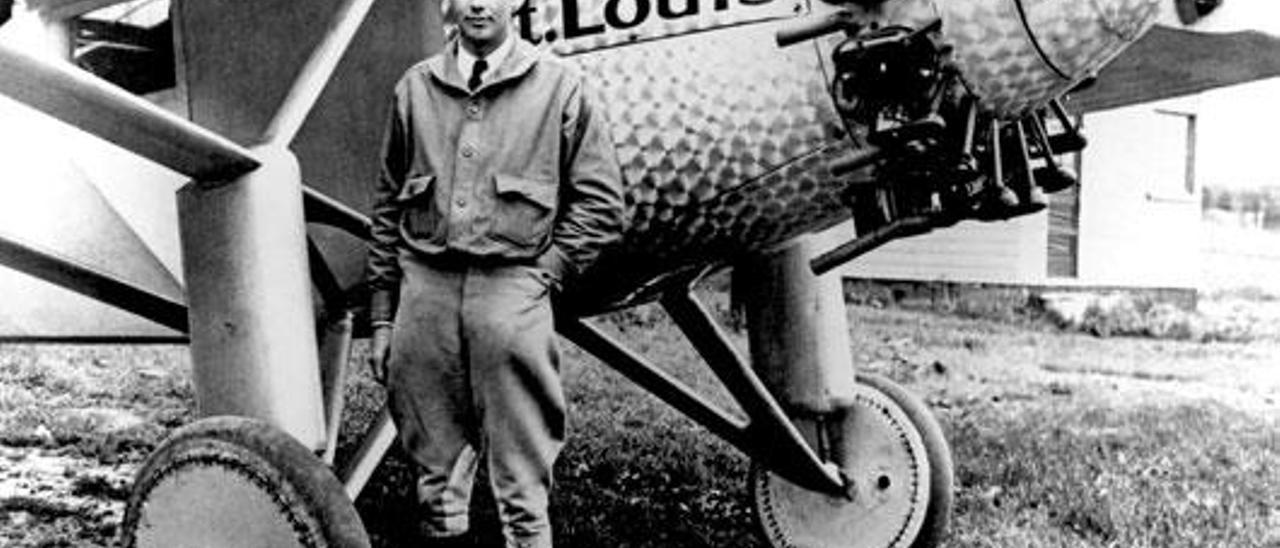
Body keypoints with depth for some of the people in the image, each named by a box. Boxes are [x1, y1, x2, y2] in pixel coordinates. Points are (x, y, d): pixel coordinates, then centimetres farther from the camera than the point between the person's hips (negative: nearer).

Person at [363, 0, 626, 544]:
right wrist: (381, 316, 11)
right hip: (424, 291, 3)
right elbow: (387, 208, 15)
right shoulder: (415, 87, 13)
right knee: (435, 472, 12)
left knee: (522, 486, 0)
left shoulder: (560, 86, 4)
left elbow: (601, 203, 4)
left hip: (512, 294, -3)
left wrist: (545, 274, -5)